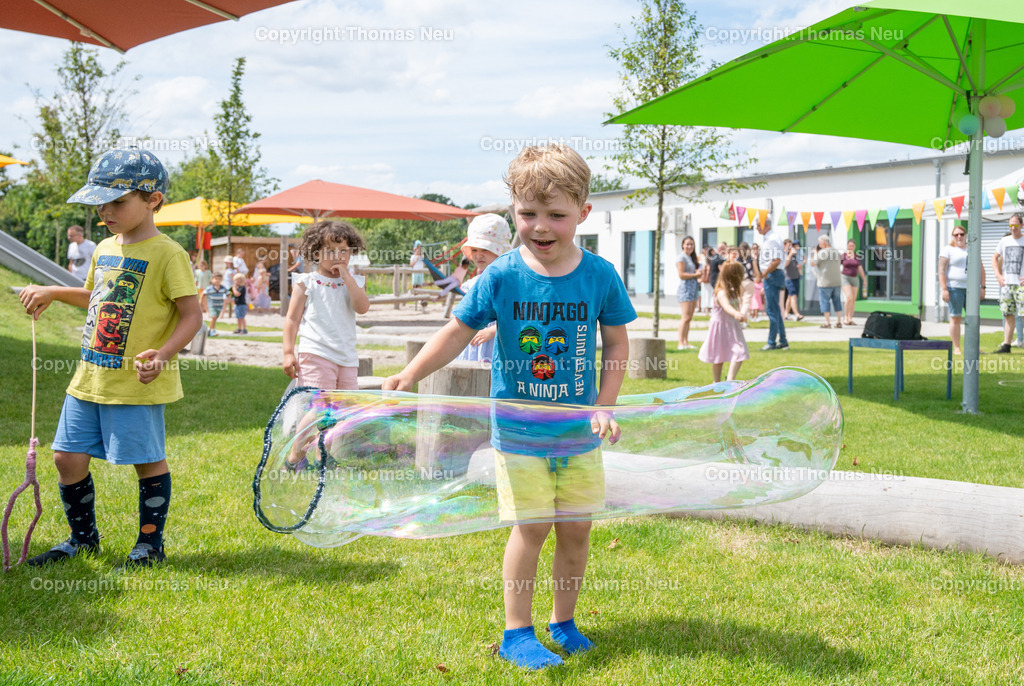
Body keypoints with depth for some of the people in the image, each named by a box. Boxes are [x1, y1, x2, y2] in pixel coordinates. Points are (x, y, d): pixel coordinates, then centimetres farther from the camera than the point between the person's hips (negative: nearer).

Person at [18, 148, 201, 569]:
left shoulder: (167, 254, -11)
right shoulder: (104, 250, 13)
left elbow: (191, 316, -14)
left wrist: (163, 354, -27)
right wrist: (54, 293, 22)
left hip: (137, 382, -8)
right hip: (91, 377, 8)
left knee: (148, 461, 3)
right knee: (68, 456, 9)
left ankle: (150, 545, 19)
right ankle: (83, 539, 27)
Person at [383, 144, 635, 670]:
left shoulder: (600, 276, -5)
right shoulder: (502, 276, -10)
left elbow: (616, 345, 4)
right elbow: (458, 331, -3)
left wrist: (603, 407, -4)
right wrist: (409, 375, -13)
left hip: (579, 431, 2)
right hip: (518, 429, -2)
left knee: (576, 527, 8)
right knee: (531, 525, -4)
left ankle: (564, 621, 28)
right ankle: (516, 632, 12)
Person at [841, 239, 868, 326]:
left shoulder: (857, 257, 7)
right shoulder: (843, 256, -3)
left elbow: (860, 269, 12)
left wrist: (864, 280, 11)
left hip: (854, 279, 4)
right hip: (845, 278, -4)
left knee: (853, 299, 3)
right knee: (849, 298, -19)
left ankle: (850, 319, 9)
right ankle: (845, 317, -7)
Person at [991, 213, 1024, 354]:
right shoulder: (1004, 241, 11)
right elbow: (995, 258, 21)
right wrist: (998, 275, 7)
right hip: (1006, 283, 4)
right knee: (1008, 314, 7)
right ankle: (1006, 344, 10)